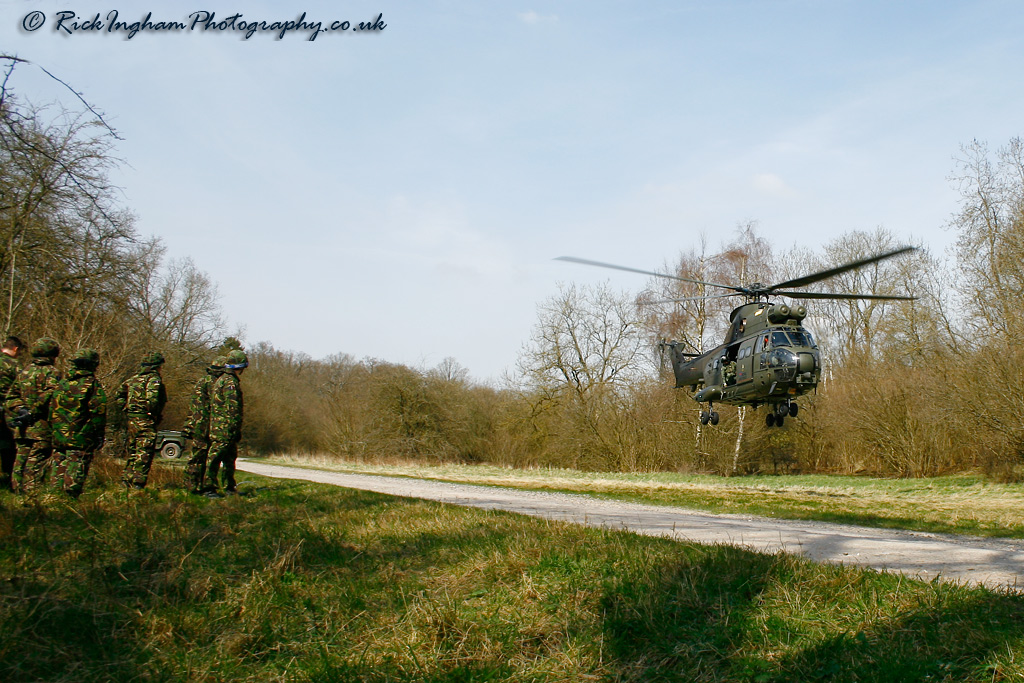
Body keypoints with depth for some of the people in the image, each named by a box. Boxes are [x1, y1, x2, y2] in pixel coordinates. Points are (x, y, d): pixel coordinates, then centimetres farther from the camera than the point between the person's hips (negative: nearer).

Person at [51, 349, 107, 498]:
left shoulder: (61, 383, 11)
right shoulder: (93, 385, -7)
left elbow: (52, 410, 15)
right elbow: (98, 413, -11)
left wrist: (54, 431, 22)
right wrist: (99, 436, -6)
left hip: (59, 437, 5)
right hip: (81, 439, -5)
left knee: (59, 471, 12)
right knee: (75, 475, -4)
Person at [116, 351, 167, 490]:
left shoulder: (133, 378, 14)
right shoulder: (154, 379, -10)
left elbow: (119, 396, 17)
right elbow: (151, 399, -25)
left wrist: (127, 409, 16)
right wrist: (154, 414, -11)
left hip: (131, 420, 8)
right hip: (146, 421, -8)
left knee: (133, 452, 17)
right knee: (144, 453, -5)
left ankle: (127, 480, 21)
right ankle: (138, 483, -8)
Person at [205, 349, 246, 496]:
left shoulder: (220, 380, 18)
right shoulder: (231, 382, -14)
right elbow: (233, 408, -19)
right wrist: (236, 429, -18)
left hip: (217, 426, 10)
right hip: (225, 428, -10)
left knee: (230, 457, 15)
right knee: (216, 457, -8)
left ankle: (229, 487, 21)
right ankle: (210, 488, -7)